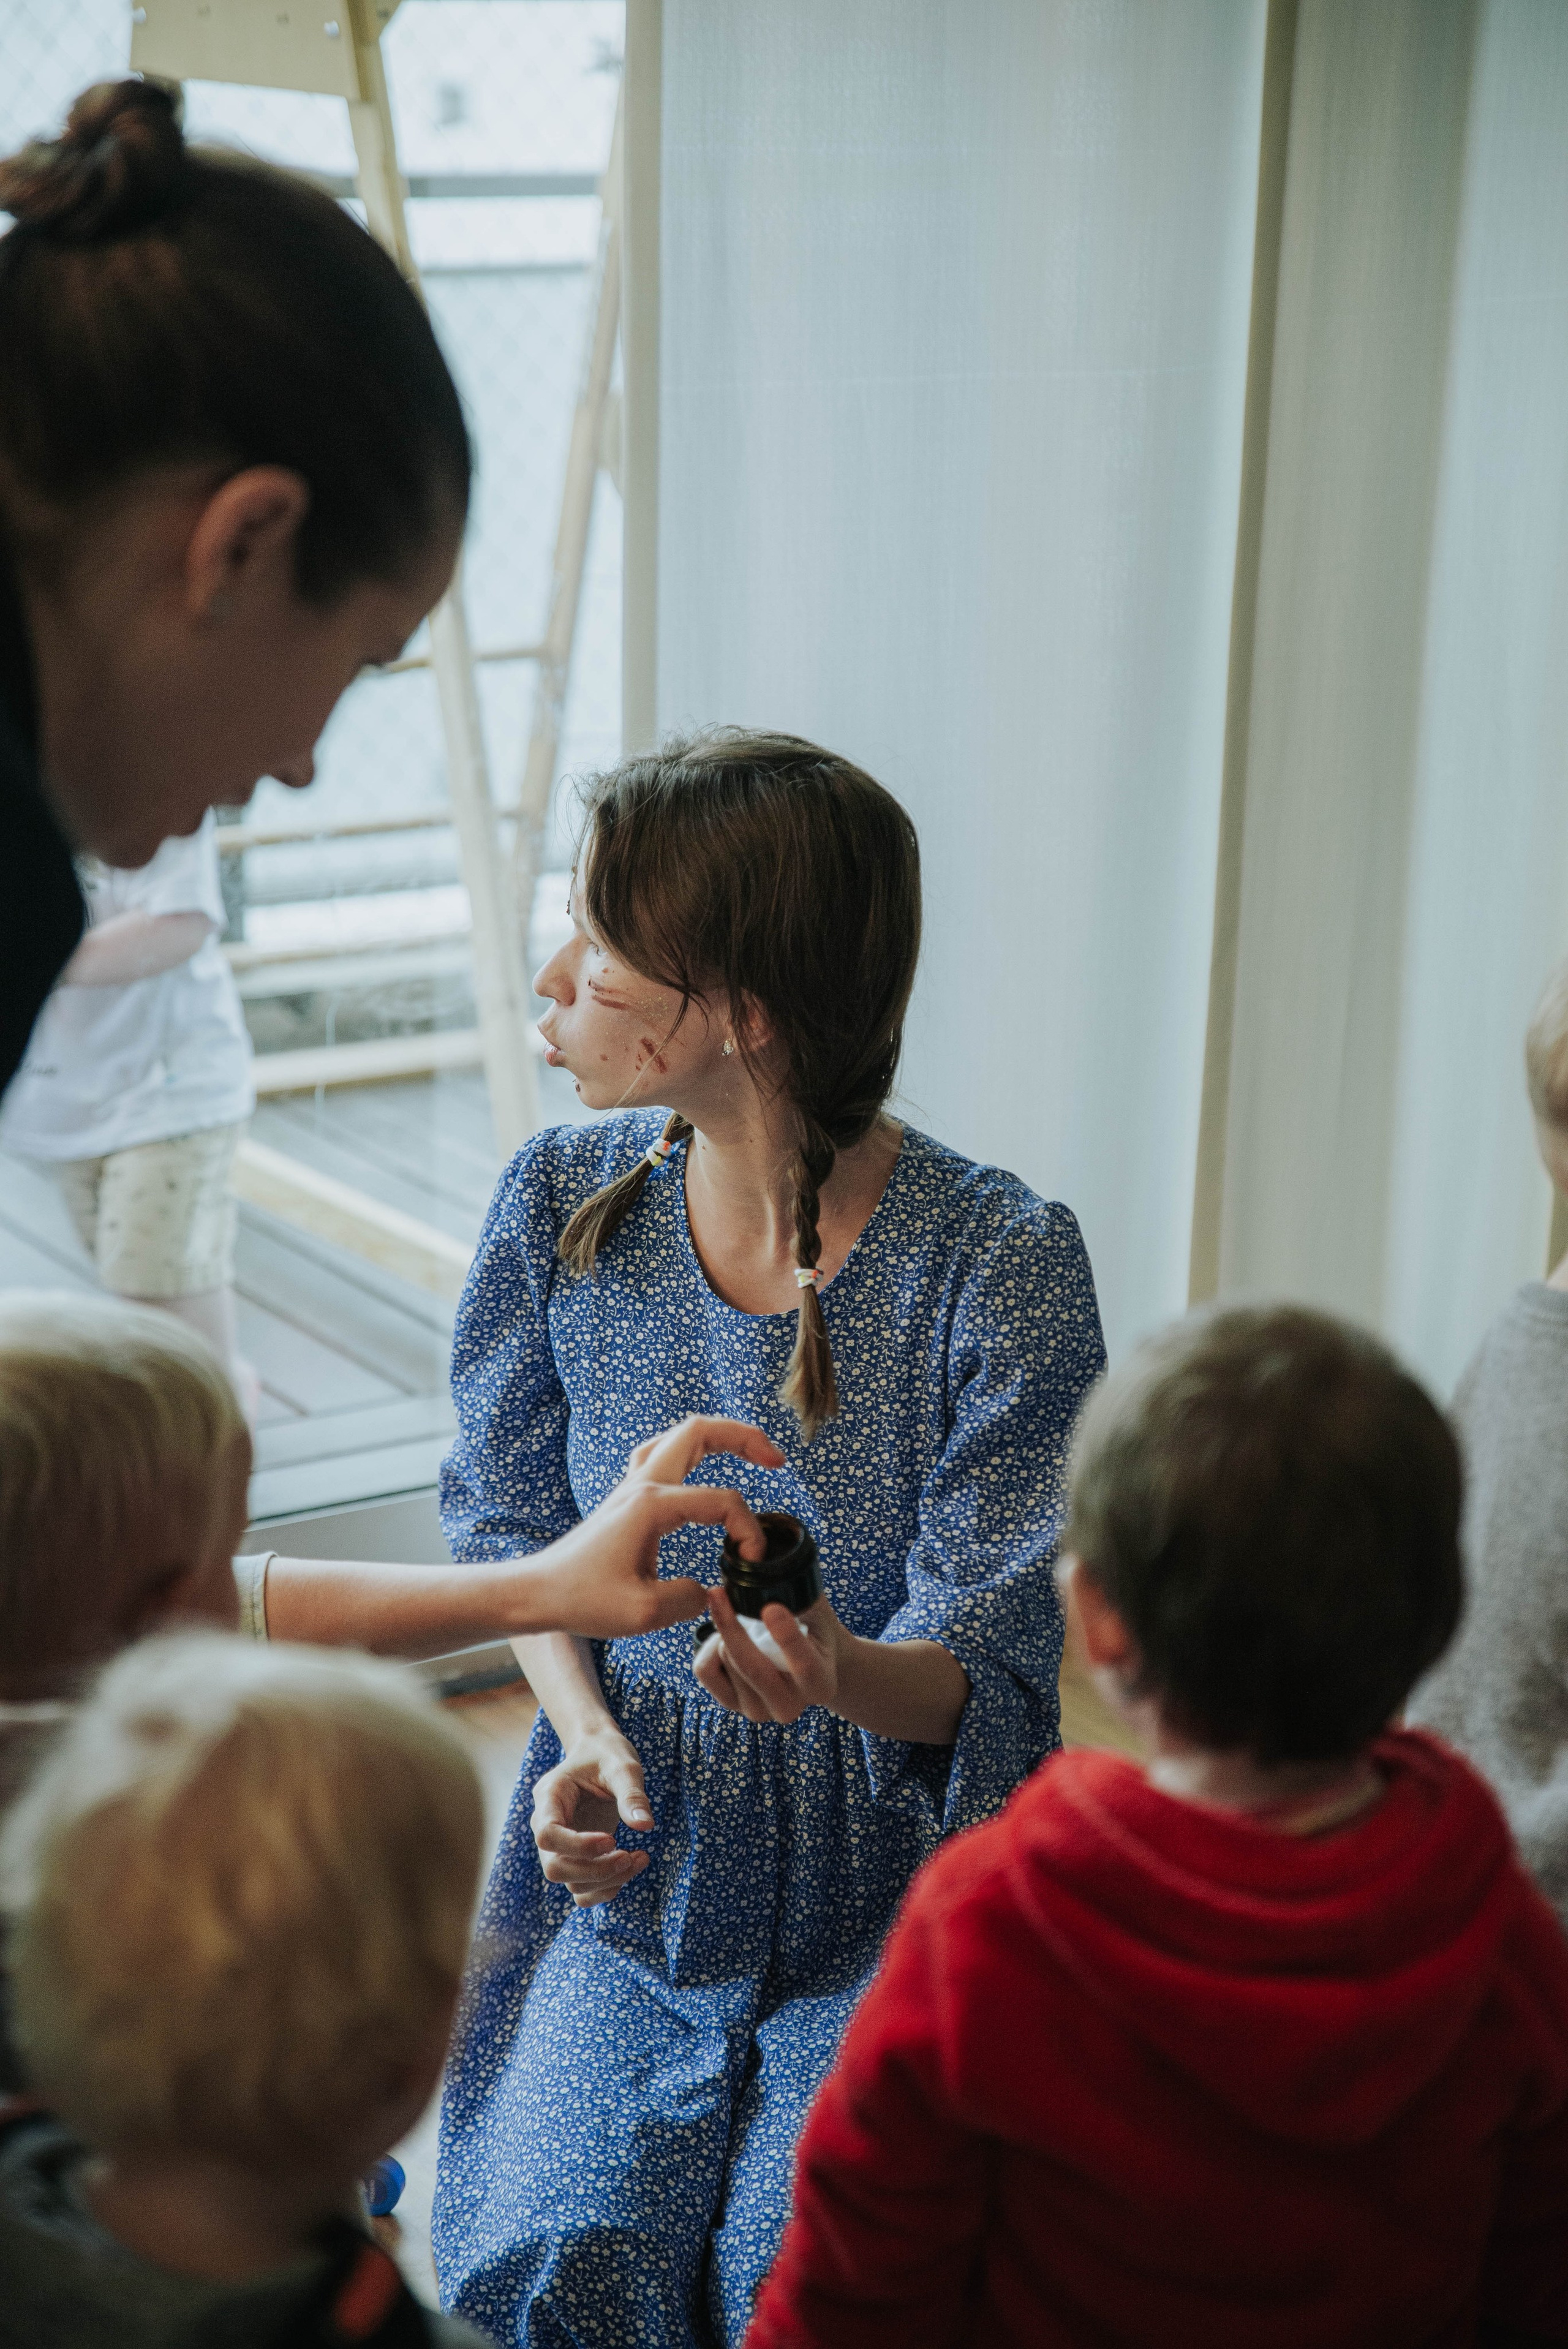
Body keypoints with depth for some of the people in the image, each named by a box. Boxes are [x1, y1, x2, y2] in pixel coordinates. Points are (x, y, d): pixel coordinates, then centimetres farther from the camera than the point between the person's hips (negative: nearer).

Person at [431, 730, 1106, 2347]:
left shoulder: (1000, 1263, -18)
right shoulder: (563, 1203, -6)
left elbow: (995, 1663, -16)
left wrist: (852, 1678, -40)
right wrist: (585, 1730, -12)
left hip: (895, 1871, -3)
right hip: (636, 1850, 3)